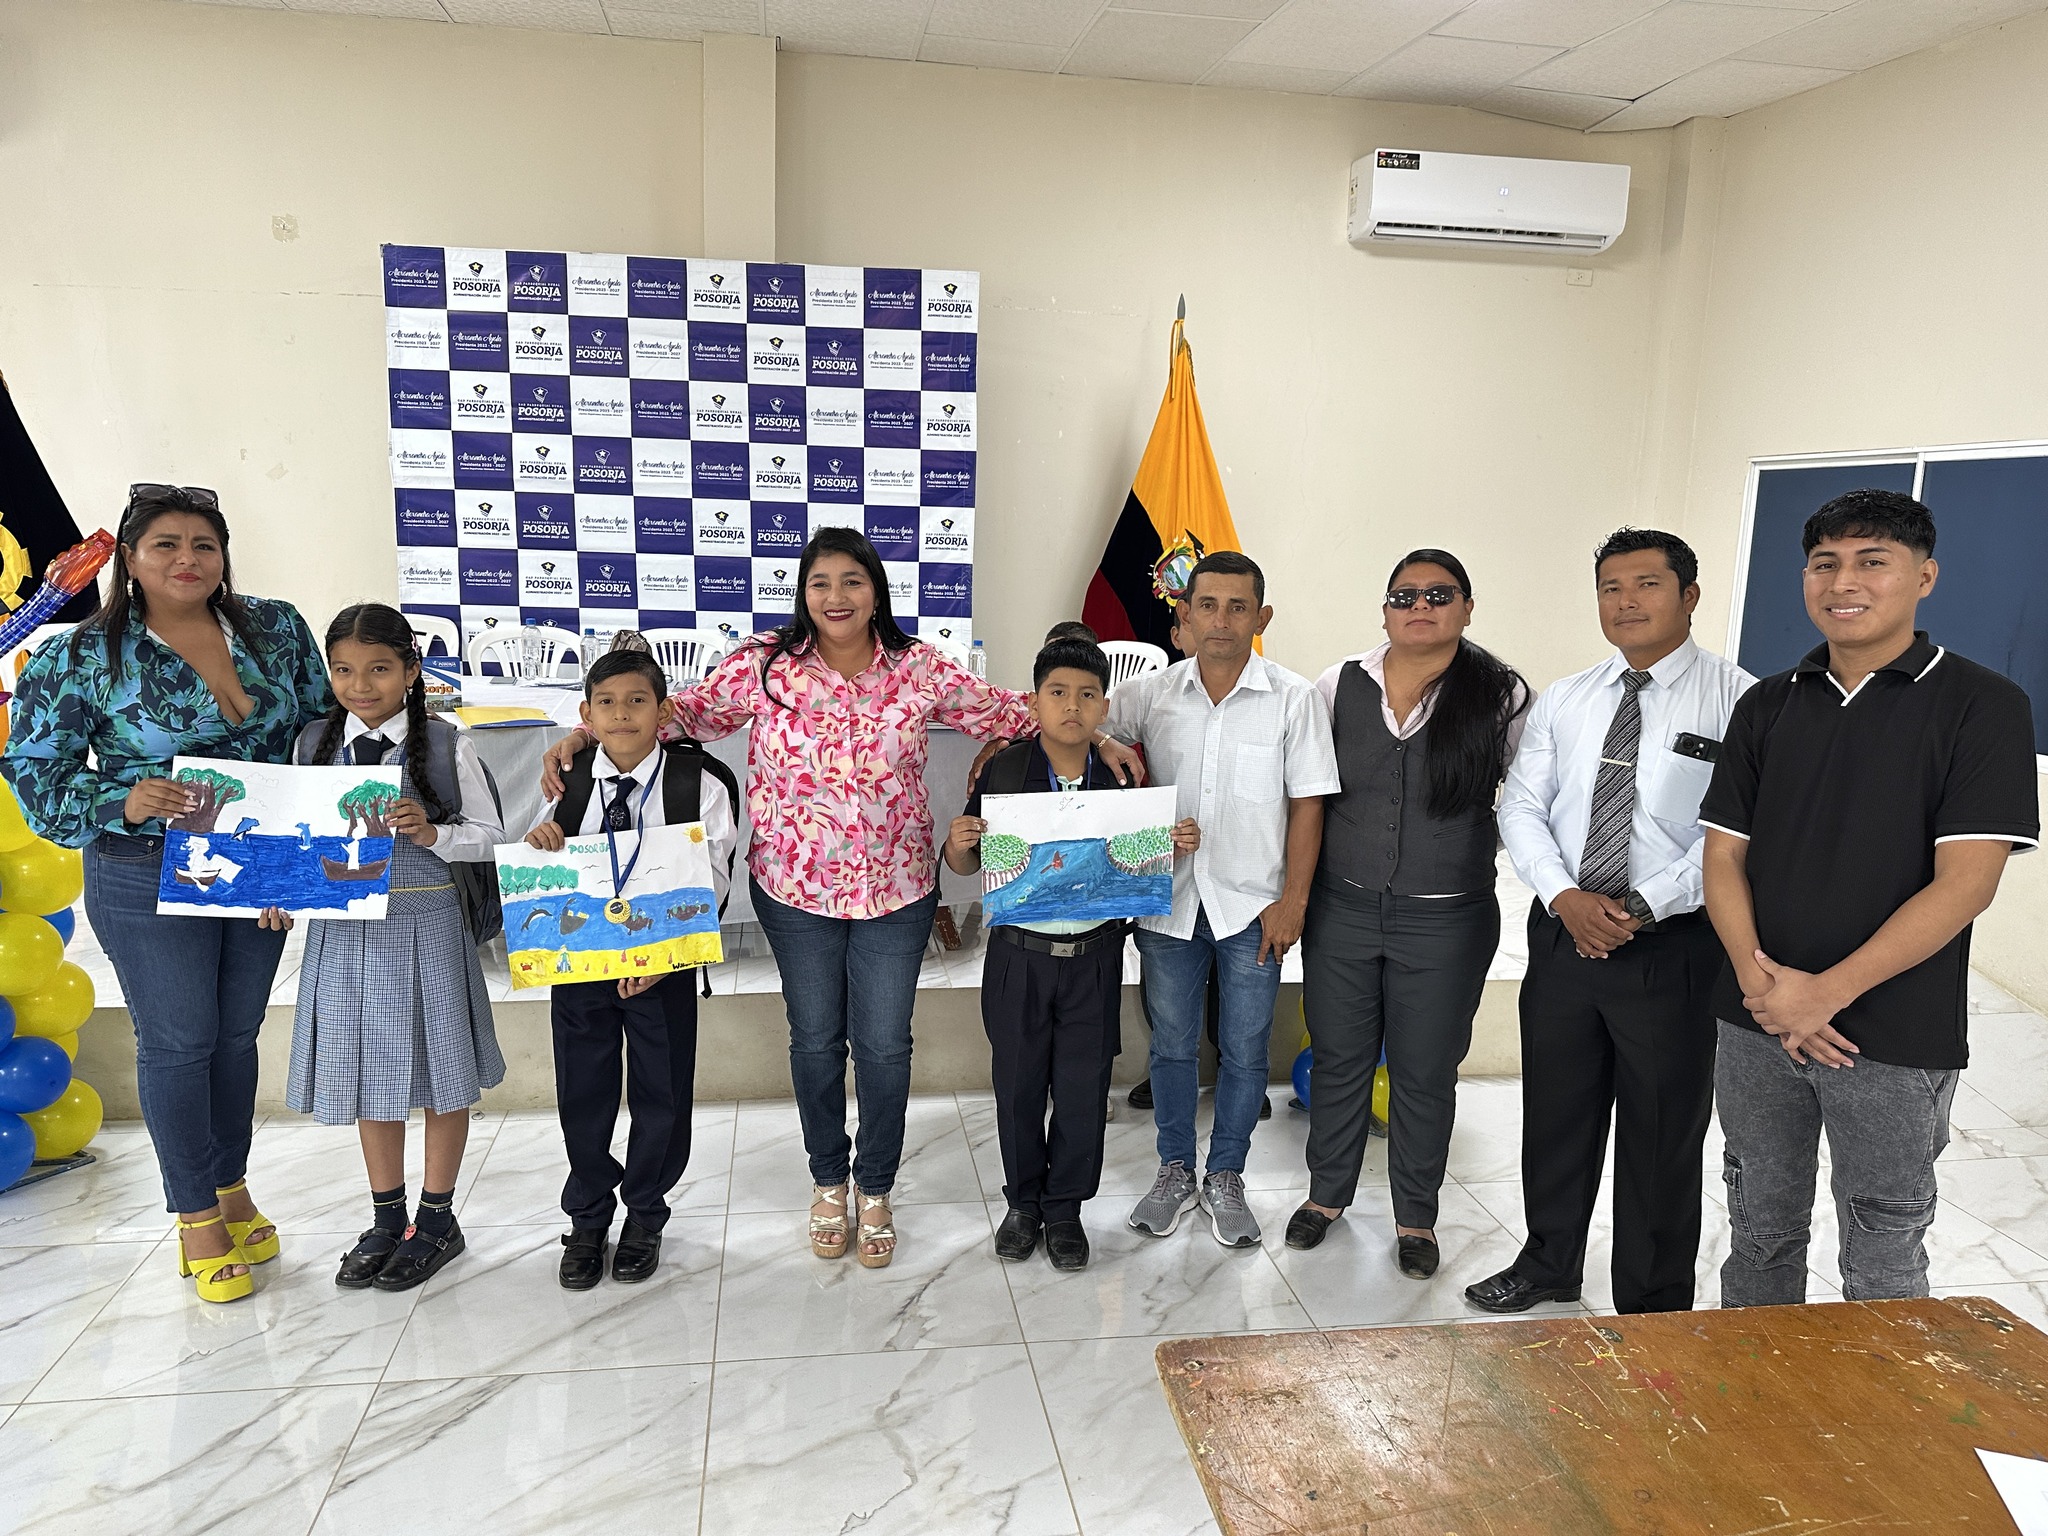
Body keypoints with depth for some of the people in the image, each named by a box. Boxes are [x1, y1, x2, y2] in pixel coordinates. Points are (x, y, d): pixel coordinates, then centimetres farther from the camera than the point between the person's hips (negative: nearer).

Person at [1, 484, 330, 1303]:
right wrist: (123, 803, -25)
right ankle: (196, 1219, 22)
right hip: (150, 880, -3)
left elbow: (323, 724, 7)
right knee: (177, 1041, 6)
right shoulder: (85, 657, -9)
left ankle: (232, 1190, 34)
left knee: (237, 1033, 16)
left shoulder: (277, 628, 0)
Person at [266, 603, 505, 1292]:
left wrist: (434, 834, -20)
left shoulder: (445, 745, -6)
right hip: (343, 929, 3)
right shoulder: (312, 744, 4)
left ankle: (437, 1219, 25)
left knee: (440, 1071, 8)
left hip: (427, 925, -3)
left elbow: (490, 836, -2)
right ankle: (386, 1221, 31)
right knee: (369, 1074, 15)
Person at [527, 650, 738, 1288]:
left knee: (662, 1091, 11)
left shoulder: (700, 785, -11)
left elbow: (711, 882, -12)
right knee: (582, 1091, 14)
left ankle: (644, 1214, 35)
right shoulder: (567, 782, -2)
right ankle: (587, 1216, 37)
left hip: (664, 963, -2)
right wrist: (536, 843, -16)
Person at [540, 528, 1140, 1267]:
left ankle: (875, 1187, 32)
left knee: (884, 1045, 6)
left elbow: (1007, 712, 0)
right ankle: (828, 1180, 39)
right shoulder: (765, 664, -8)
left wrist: (1095, 737, -5)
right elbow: (687, 710, -1)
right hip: (795, 888, 0)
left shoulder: (920, 669, -7)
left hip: (897, 890, 0)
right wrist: (581, 737, -9)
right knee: (815, 1040, 14)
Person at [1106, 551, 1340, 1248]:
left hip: (1252, 904, -1)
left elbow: (1307, 804, -3)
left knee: (1245, 1051, 10)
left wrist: (1292, 901, -6)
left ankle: (1226, 1178, 28)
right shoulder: (1150, 694, 0)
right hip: (1167, 900, 2)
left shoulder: (1293, 699, -5)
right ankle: (1175, 1171, 31)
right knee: (1171, 1044, 13)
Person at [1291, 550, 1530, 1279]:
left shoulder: (1502, 697, -6)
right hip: (1342, 910, 2)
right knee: (1338, 1059, 15)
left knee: (1425, 1072, 11)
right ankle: (1327, 1192, 37)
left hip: (1445, 919, -1)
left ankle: (1416, 1216, 32)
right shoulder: (1339, 685, -1)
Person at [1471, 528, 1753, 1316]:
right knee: (1554, 1113, 18)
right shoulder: (1563, 700, 6)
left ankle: (1653, 1311, 30)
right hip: (1563, 935, 4)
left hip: (1673, 948, -4)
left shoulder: (1736, 701, -8)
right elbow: (1521, 807, 2)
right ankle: (1548, 1265, 40)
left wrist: (1642, 908, -21)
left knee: (1662, 1137, 10)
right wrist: (1566, 897, -13)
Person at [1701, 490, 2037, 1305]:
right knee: (1760, 1229, 16)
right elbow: (1725, 855, 5)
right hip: (1757, 1023, 4)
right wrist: (1758, 976, -11)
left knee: (1882, 1259, 9)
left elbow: (1965, 883, -13)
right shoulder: (1767, 706, 7)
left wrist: (1827, 992, -17)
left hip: (1895, 1037, -4)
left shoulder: (1981, 706, -5)